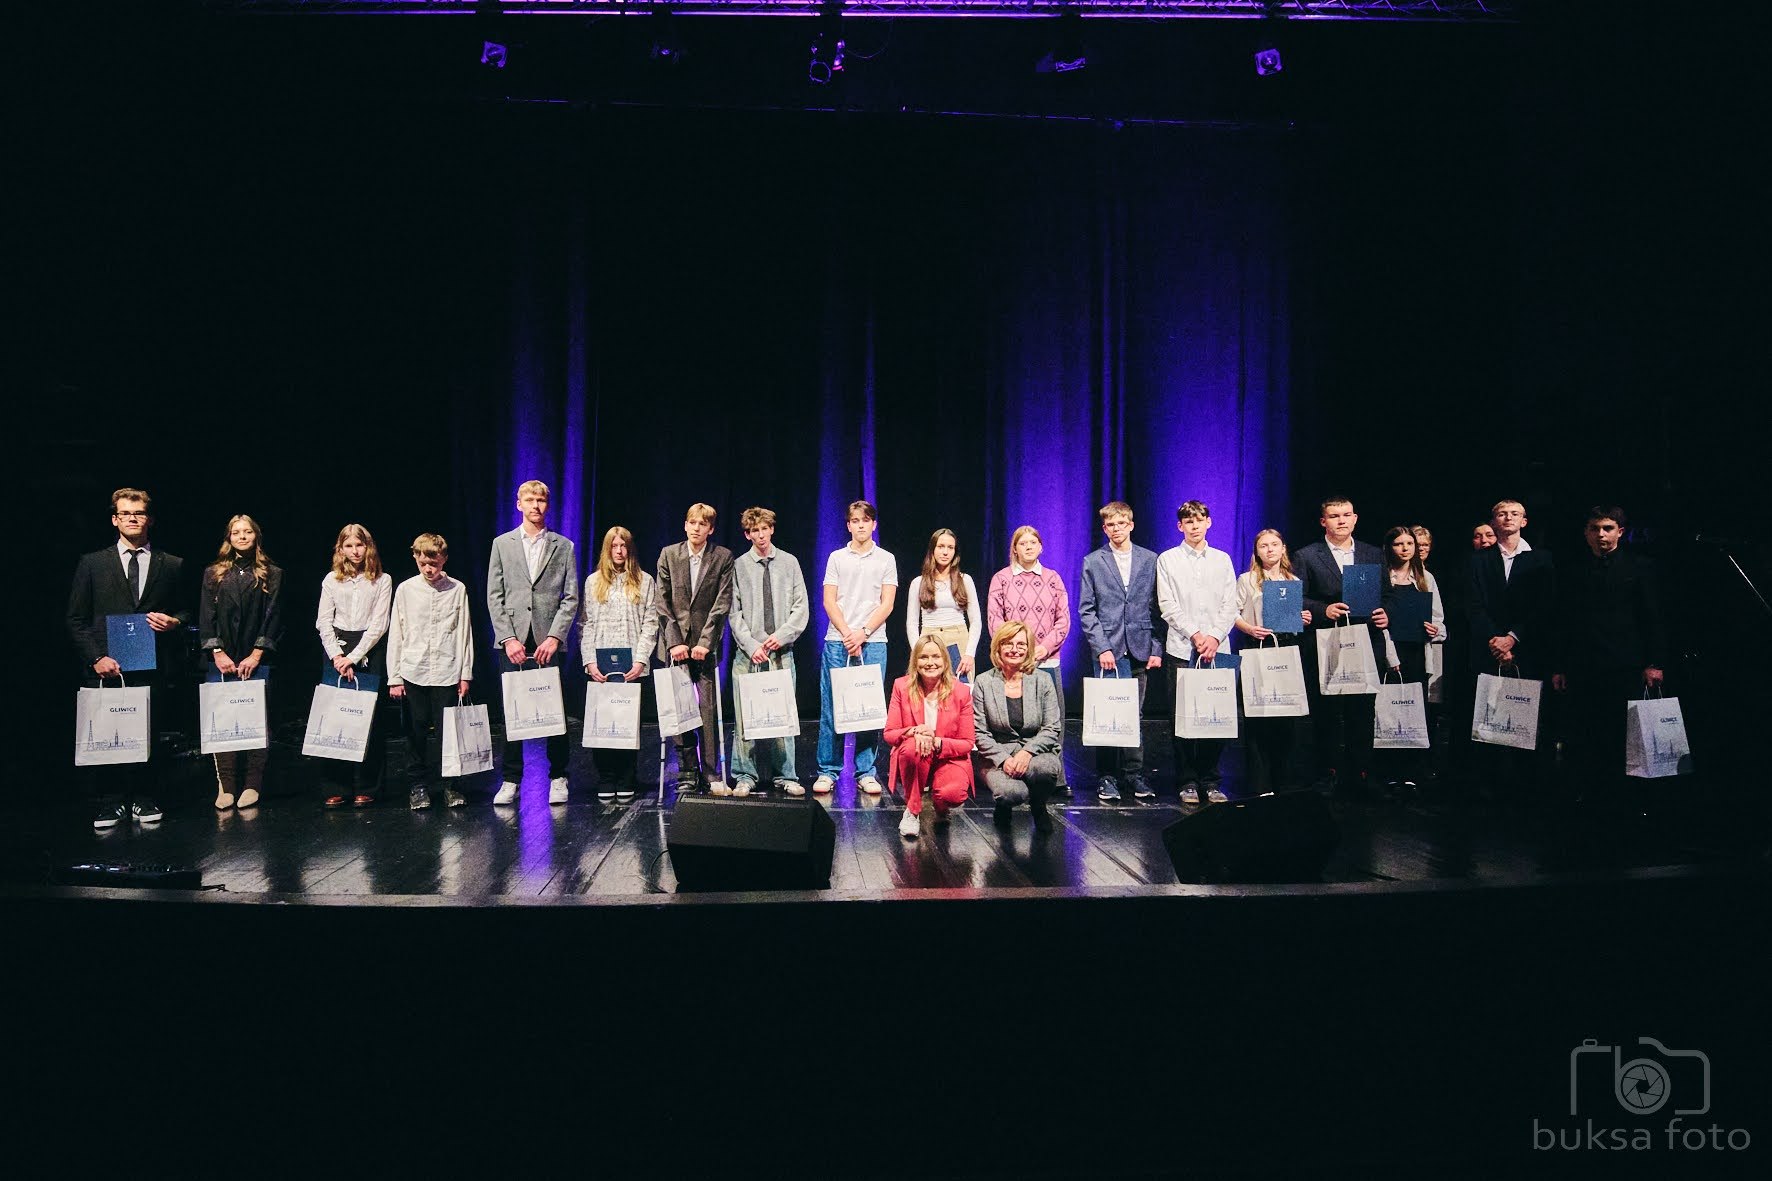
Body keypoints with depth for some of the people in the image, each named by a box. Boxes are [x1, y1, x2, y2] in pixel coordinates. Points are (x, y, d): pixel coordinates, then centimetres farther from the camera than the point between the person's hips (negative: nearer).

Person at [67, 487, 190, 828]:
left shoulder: (172, 566, 10)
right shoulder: (92, 563, 7)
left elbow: (185, 612, 17)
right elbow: (76, 620, 5)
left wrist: (174, 622, -7)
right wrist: (96, 658, -7)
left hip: (153, 668, 1)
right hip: (107, 668, -1)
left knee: (149, 736, 5)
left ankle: (144, 800, 17)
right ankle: (109, 804, 12)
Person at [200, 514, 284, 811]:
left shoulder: (272, 575, 7)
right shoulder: (213, 574, 11)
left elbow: (273, 617, 0)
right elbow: (206, 616, 5)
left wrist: (256, 655, -8)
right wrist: (217, 652, -6)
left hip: (257, 660, -1)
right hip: (222, 660, 1)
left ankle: (252, 786, 4)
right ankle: (225, 786, 2)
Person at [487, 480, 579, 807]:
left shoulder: (563, 546, 9)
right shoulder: (502, 544, 11)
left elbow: (571, 598, 4)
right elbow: (494, 596, 6)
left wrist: (554, 637, -8)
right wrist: (508, 638, -5)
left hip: (548, 642, -1)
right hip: (512, 641, 1)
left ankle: (558, 778, 11)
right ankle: (511, 781, 11)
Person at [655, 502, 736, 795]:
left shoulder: (723, 557, 3)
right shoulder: (668, 554, 7)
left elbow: (722, 603, -3)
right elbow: (662, 602, 3)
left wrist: (705, 642, -11)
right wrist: (674, 641, -6)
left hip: (705, 644, -1)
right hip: (675, 643, 2)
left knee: (708, 709, -4)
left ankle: (710, 774, 2)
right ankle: (687, 773, 10)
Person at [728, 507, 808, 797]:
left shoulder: (789, 562, 9)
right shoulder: (739, 566, 6)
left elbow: (801, 606, 6)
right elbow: (734, 612, 3)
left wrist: (781, 635, -7)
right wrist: (751, 645, -8)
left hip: (781, 651, 1)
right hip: (748, 653, -1)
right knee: (745, 717, -1)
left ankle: (785, 776, 10)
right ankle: (745, 776, 9)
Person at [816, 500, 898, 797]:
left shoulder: (886, 559, 10)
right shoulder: (836, 558, 11)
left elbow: (886, 604, 3)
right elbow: (829, 601, 4)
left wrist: (862, 633, -9)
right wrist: (847, 634, -8)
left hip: (873, 642, 0)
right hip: (837, 641, 0)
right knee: (831, 708, 0)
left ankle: (866, 772, 7)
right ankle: (828, 770, 7)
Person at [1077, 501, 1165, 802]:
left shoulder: (1150, 560, 8)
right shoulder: (1093, 562, 5)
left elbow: (1158, 608, 7)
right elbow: (1086, 610, 1)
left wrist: (1157, 648, -1)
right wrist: (1101, 648, -8)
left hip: (1139, 650, 1)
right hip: (1107, 650, -1)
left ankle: (1135, 774, 15)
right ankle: (1107, 777, 8)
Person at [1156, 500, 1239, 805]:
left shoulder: (1222, 560, 13)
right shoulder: (1167, 560, 6)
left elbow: (1230, 606, 7)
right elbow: (1168, 607, -2)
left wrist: (1215, 637, -8)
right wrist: (1195, 636, -10)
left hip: (1217, 648, 2)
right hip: (1181, 650, -2)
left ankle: (1211, 782, 12)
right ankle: (1187, 782, 8)